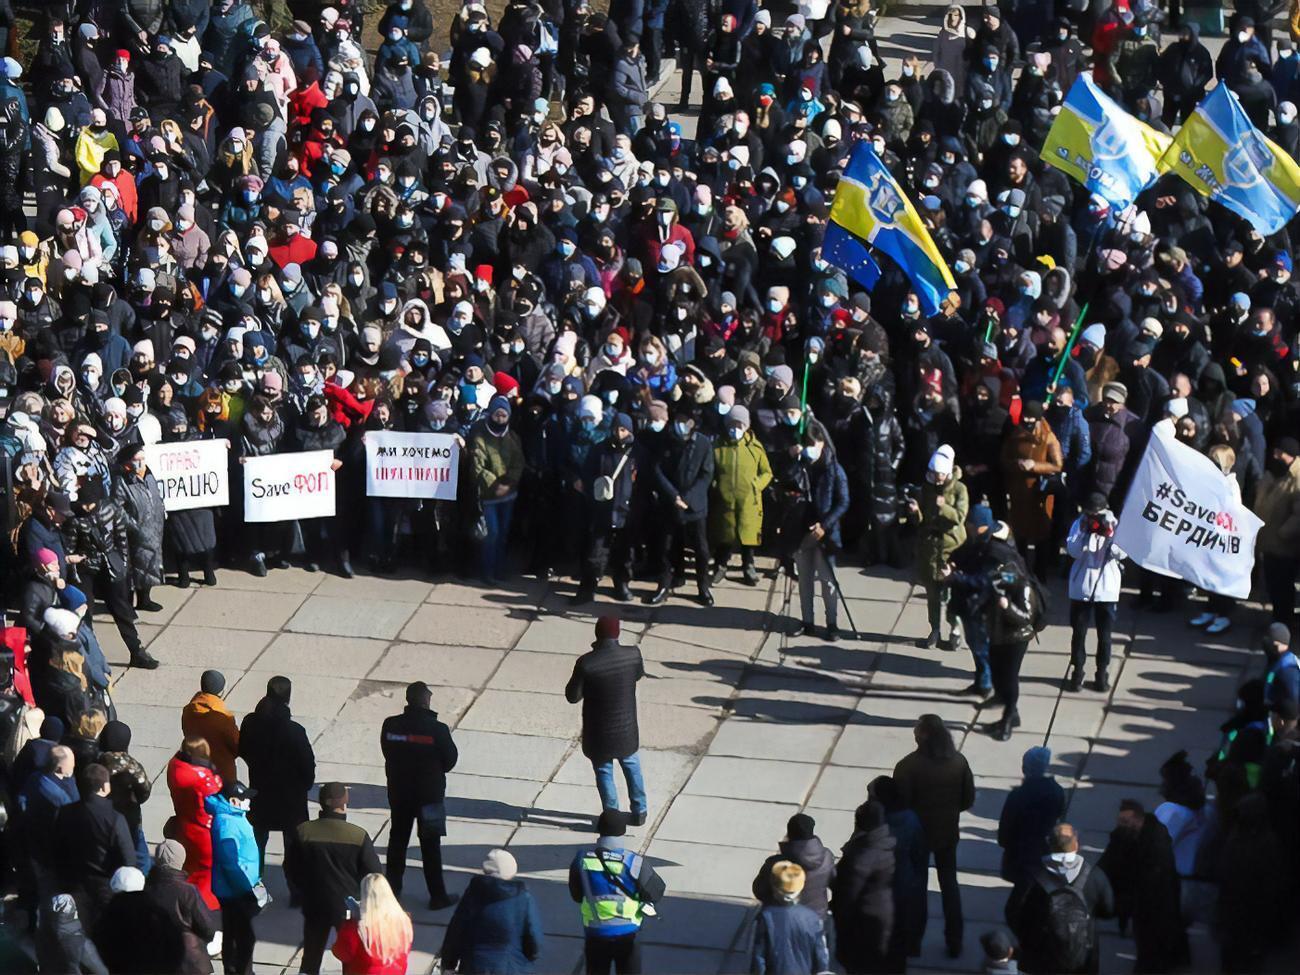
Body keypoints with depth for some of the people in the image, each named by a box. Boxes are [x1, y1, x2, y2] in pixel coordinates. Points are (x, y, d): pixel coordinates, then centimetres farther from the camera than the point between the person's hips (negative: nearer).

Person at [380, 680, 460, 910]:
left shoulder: (390, 725, -11)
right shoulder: (437, 729, -20)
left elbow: (387, 752, 0)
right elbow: (450, 760, -10)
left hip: (398, 791, 3)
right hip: (429, 794, -3)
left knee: (397, 839, 20)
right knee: (430, 846, 7)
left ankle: (392, 888, 29)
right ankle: (437, 896, 13)